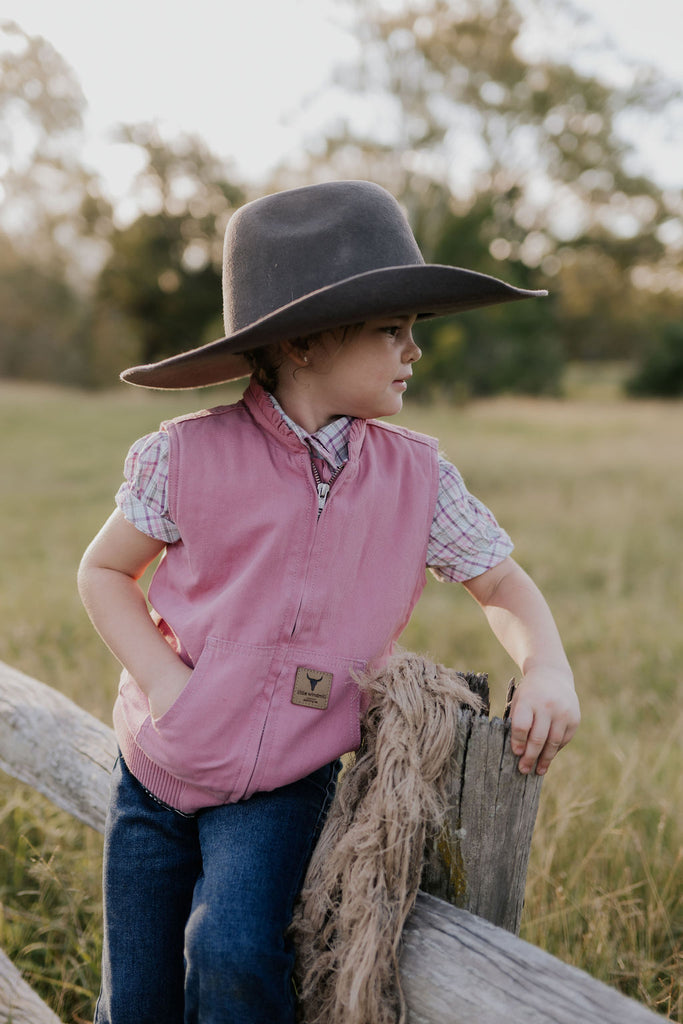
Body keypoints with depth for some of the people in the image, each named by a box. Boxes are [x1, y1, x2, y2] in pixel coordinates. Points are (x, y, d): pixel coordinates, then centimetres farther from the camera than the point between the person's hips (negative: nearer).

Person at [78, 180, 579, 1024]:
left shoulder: (418, 476, -6)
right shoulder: (189, 457, -12)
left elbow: (502, 583, 6)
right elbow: (103, 571, 1)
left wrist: (547, 667, -15)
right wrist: (164, 679, -14)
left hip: (285, 784, 0)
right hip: (158, 773, 0)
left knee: (232, 956, -25)